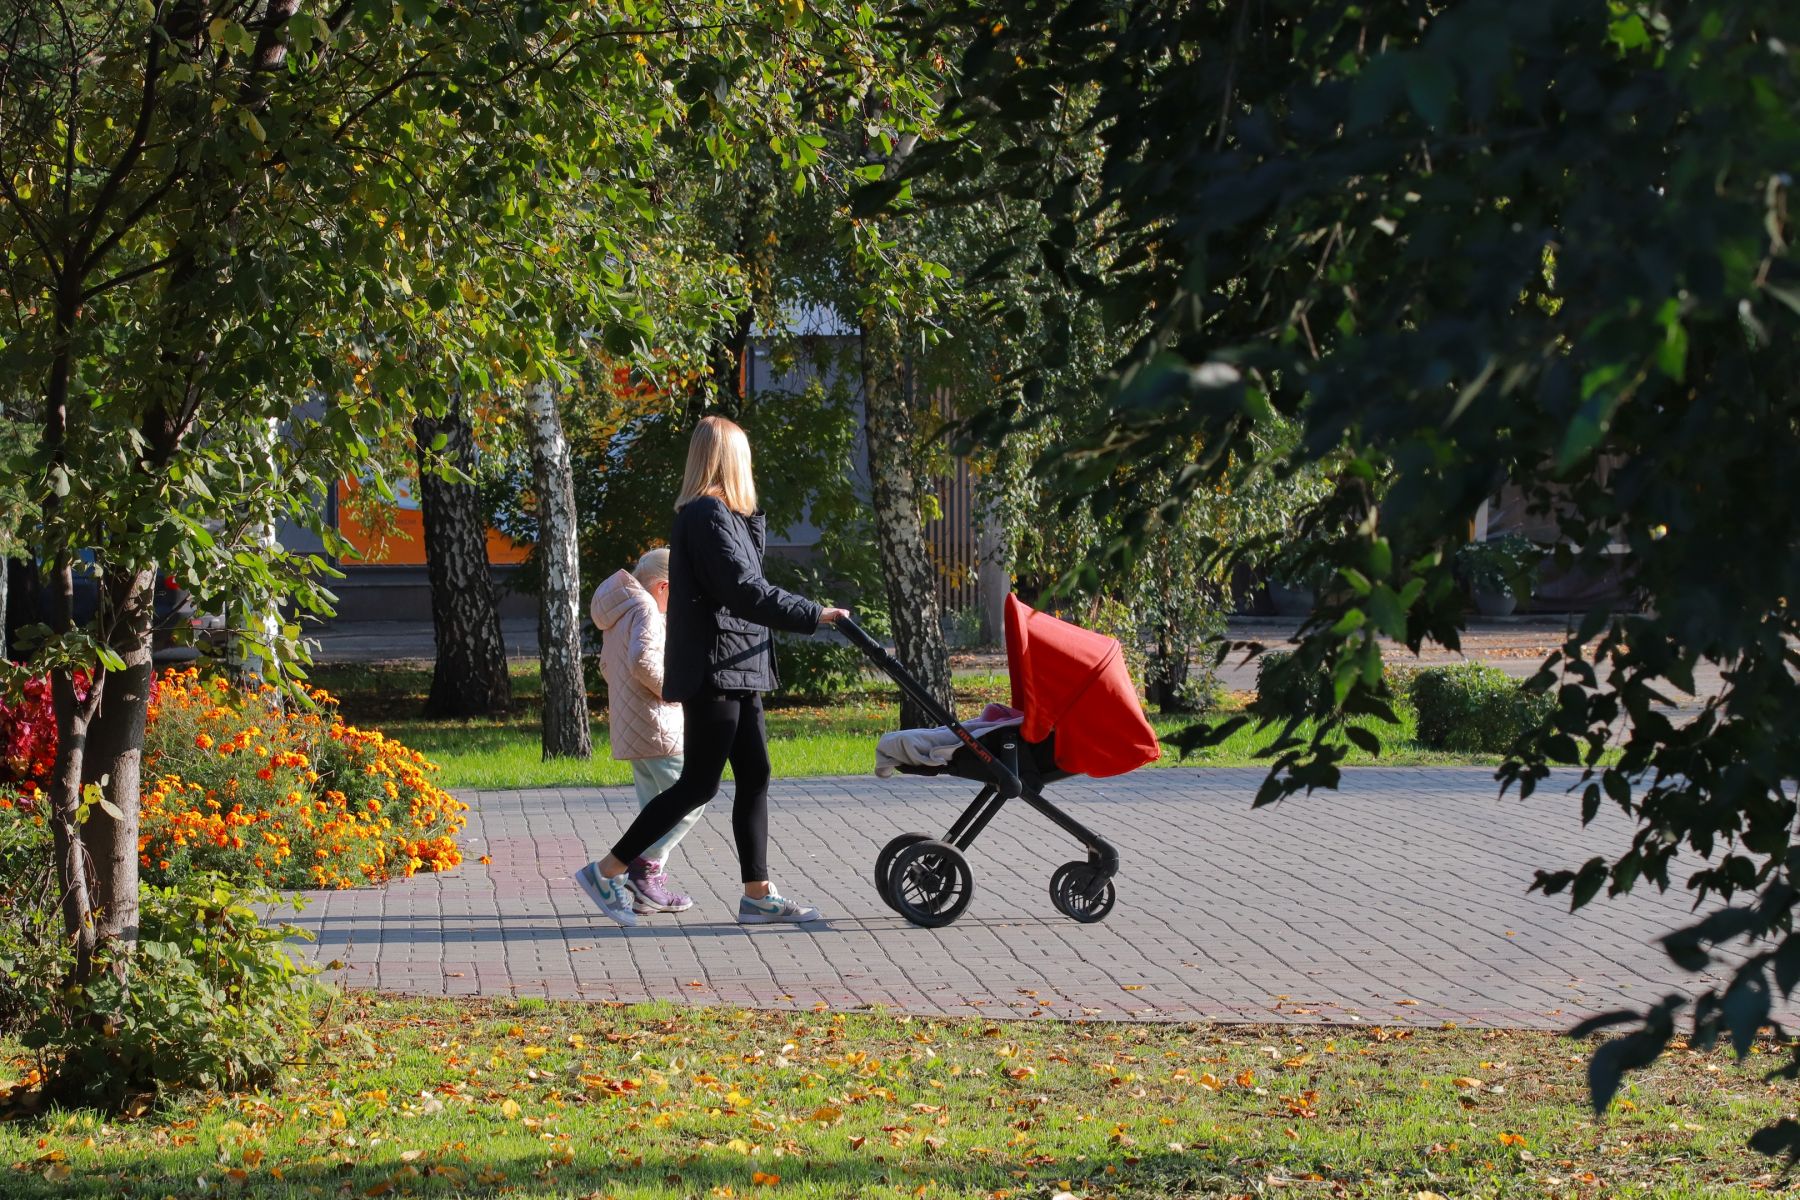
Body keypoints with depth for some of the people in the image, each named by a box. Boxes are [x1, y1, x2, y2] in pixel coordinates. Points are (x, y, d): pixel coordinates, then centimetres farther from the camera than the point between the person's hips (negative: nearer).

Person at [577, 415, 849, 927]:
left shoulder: (712, 514, 16)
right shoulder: (708, 515, -16)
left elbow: (754, 556, 20)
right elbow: (746, 591, -22)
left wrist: (750, 517, 8)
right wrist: (812, 615, -18)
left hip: (735, 672, 10)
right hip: (714, 670, -10)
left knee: (754, 778, 9)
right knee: (699, 784, -7)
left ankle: (757, 896, 10)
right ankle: (606, 873, -1)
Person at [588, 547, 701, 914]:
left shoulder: (618, 612, 19)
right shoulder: (645, 609, -12)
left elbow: (608, 665, 29)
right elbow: (642, 659, -28)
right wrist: (669, 688, -16)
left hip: (628, 728, 10)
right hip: (656, 725, -10)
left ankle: (646, 886, 10)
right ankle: (646, 867, -13)